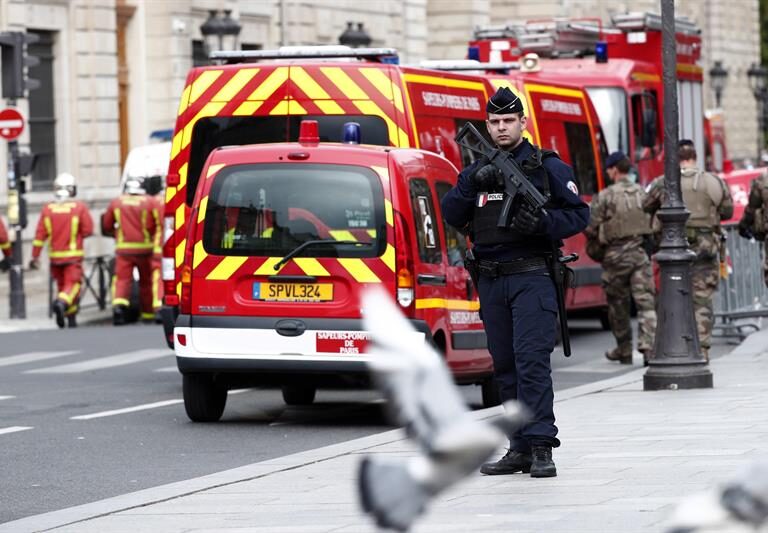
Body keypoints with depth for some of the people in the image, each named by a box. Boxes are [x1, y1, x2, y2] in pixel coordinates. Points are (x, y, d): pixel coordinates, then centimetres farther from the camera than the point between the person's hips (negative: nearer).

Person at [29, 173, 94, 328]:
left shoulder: (47, 209, -1)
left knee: (62, 285, 15)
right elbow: (87, 230, -8)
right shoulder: (80, 207, -9)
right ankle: (61, 303, -33)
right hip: (73, 255, -3)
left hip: (55, 255, 3)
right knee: (73, 285, -4)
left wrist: (35, 256, 2)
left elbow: (40, 235, -2)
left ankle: (71, 318, 17)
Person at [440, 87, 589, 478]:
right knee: (505, 366, 7)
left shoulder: (548, 167, 3)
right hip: (491, 281, 5)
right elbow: (451, 215, 5)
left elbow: (579, 214, 1)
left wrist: (543, 223, -17)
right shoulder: (477, 170, 15)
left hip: (532, 278, -5)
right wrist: (470, 185, -12)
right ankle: (520, 449, 13)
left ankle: (542, 447, -16)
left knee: (532, 360, -14)